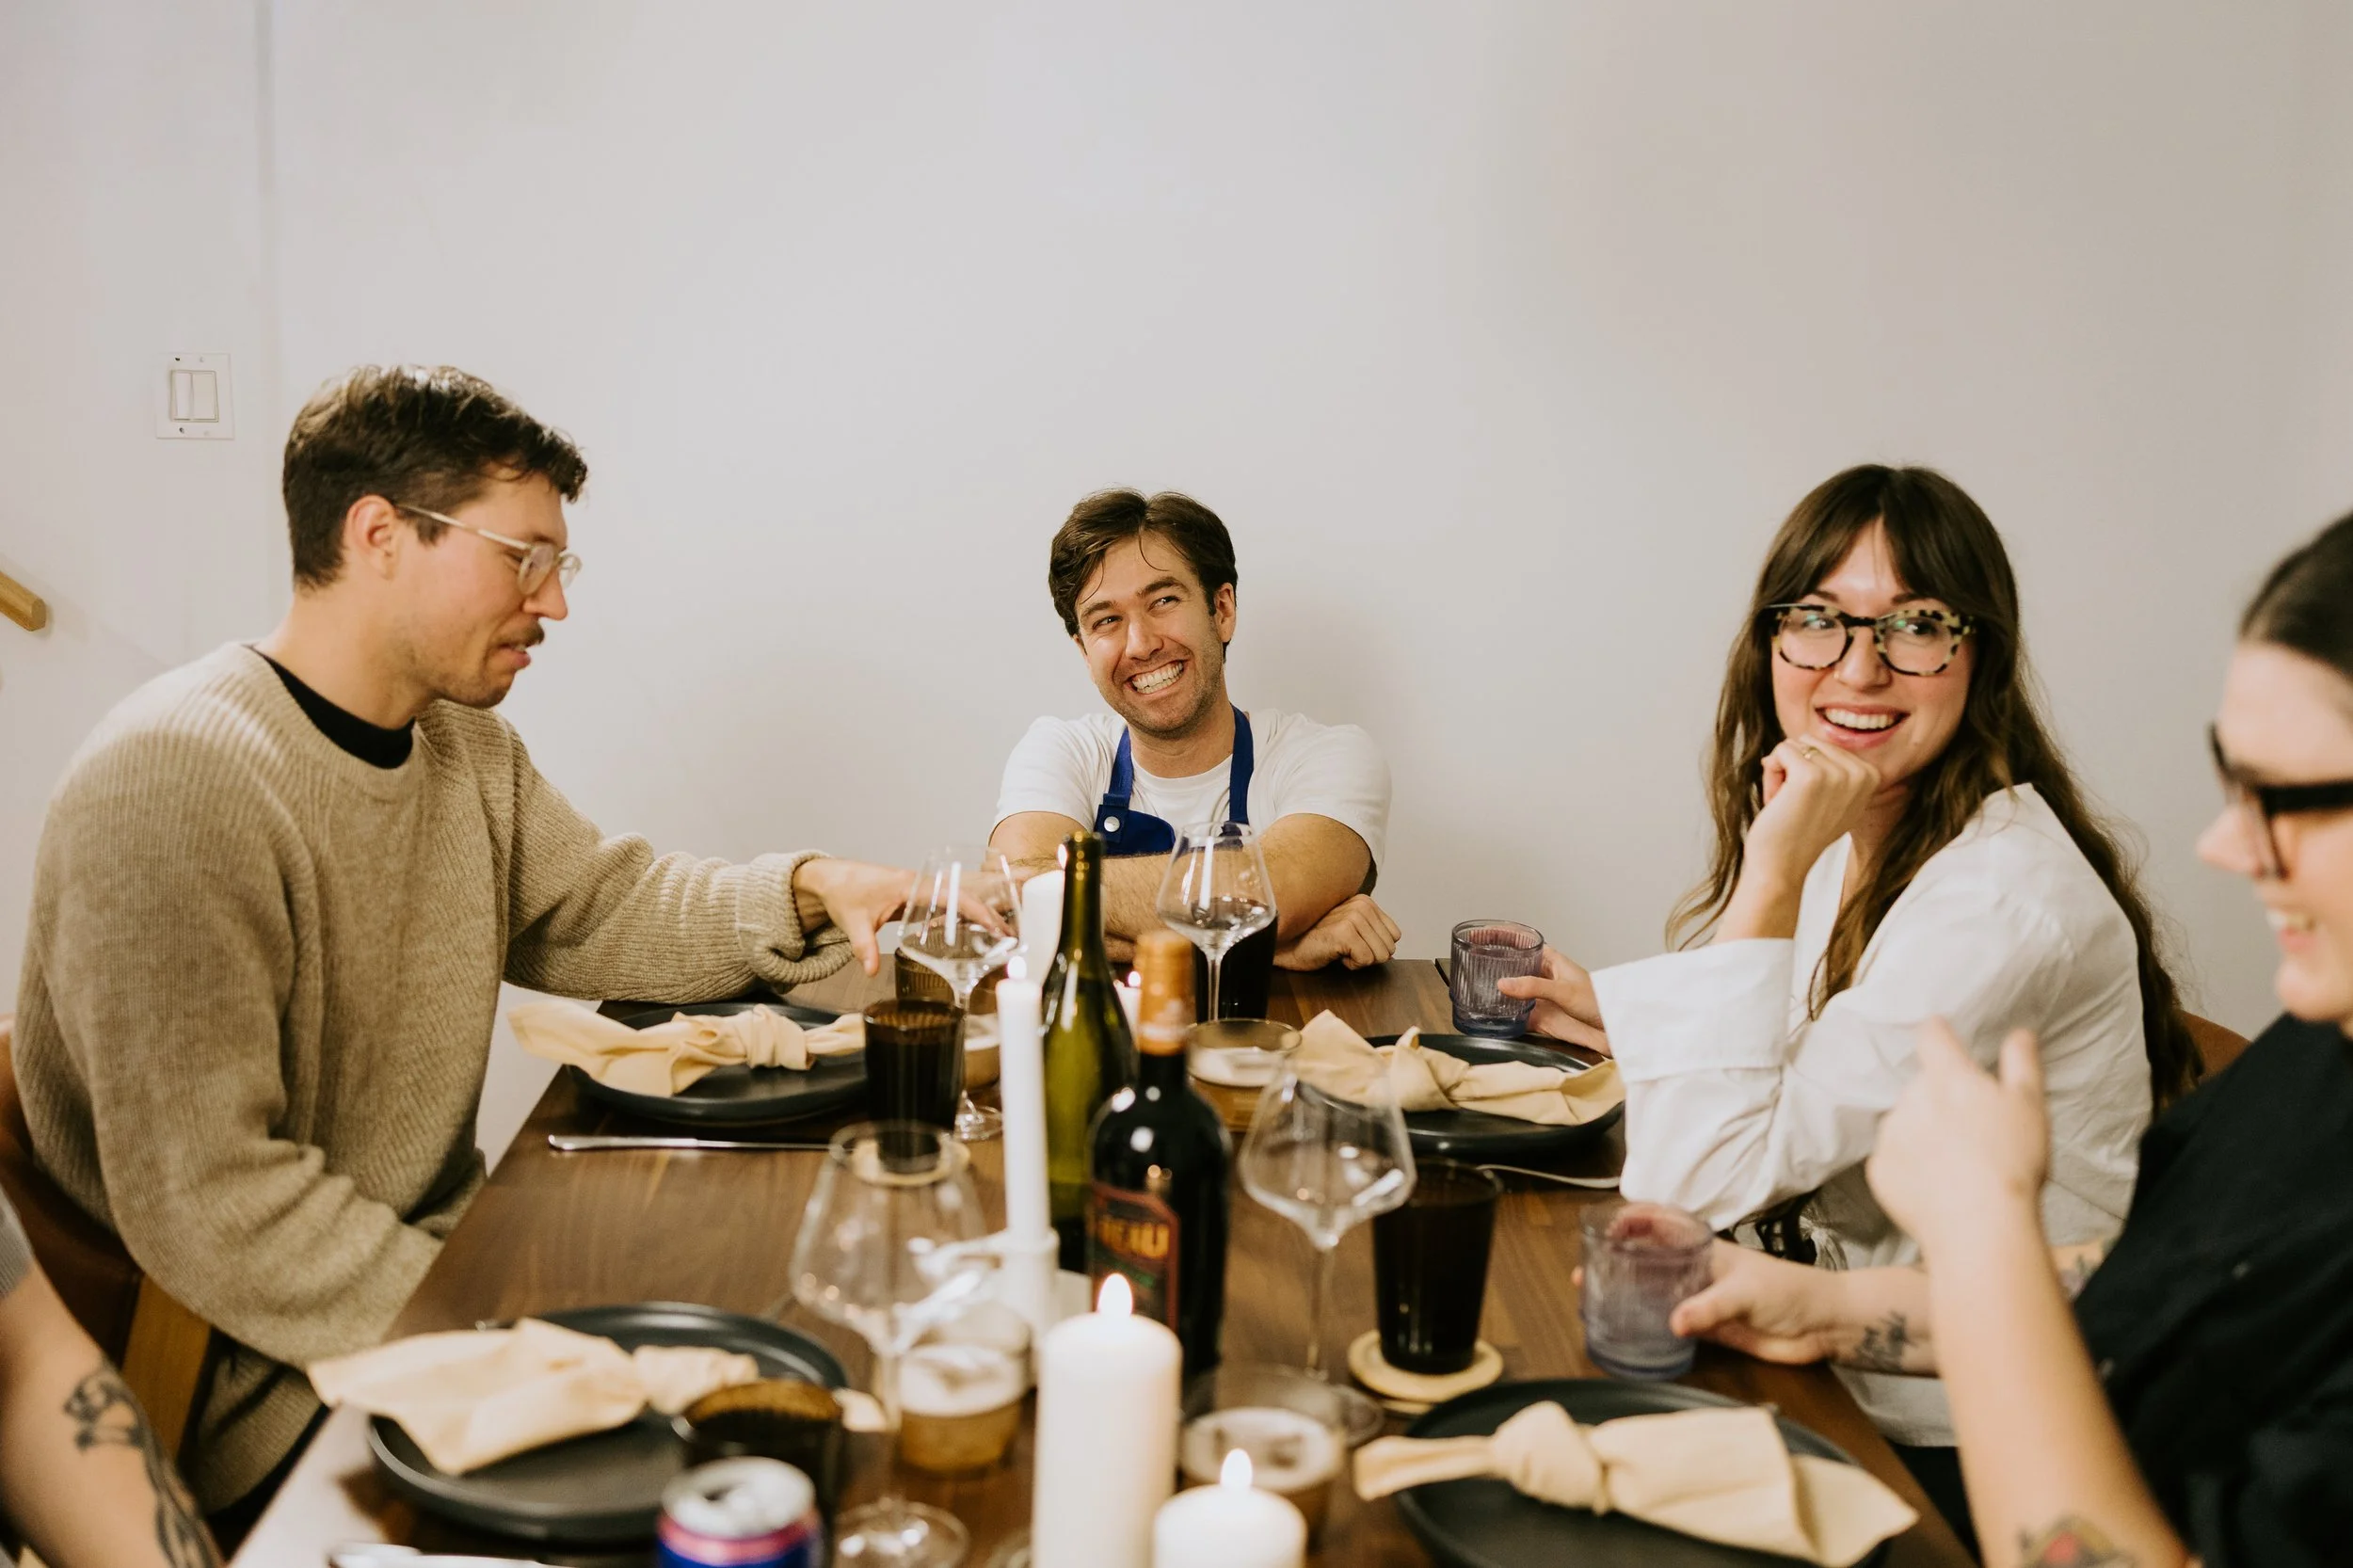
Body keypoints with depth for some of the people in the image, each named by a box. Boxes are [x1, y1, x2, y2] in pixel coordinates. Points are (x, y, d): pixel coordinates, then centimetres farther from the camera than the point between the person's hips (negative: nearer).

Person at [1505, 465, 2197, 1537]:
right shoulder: (1853, 837, 2)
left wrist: (1775, 870, -29)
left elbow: (1695, 1181, -30)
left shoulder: (2001, 894, -26)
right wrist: (1612, 1009, 4)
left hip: (1948, 1452, -7)